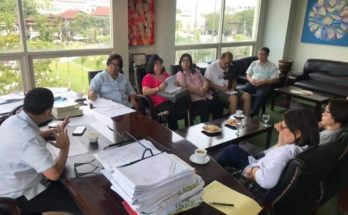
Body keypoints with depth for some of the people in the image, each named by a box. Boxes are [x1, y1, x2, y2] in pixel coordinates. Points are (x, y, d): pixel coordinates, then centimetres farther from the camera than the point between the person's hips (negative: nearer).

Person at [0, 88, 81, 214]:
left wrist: (55, 131, 16)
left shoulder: (13, 120, -6)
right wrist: (65, 147, -16)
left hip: (10, 185, 9)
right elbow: (54, 174, -31)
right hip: (20, 197, -9)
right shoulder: (29, 140, -36)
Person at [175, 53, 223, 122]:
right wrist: (198, 91, -15)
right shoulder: (180, 74, 6)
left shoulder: (196, 71, 21)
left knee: (218, 106, -18)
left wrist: (203, 89, -9)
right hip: (194, 98, -5)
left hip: (205, 95, 5)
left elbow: (205, 81, 14)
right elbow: (185, 87, -9)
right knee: (205, 107, -33)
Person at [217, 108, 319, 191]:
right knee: (233, 149, 20)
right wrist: (281, 135, -12)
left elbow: (267, 181, -50)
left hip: (257, 188, -8)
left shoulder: (287, 151, -39)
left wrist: (253, 170, -29)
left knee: (232, 150, 11)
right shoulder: (303, 146, -13)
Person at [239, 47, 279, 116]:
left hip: (264, 85, -3)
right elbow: (248, 75, 19)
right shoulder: (254, 63, 21)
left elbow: (275, 80, -2)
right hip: (252, 84, 3)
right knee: (241, 91, -27)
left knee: (260, 95, -37)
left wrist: (263, 82, -18)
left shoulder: (272, 66, 8)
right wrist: (250, 80, -7)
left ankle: (252, 114, -37)